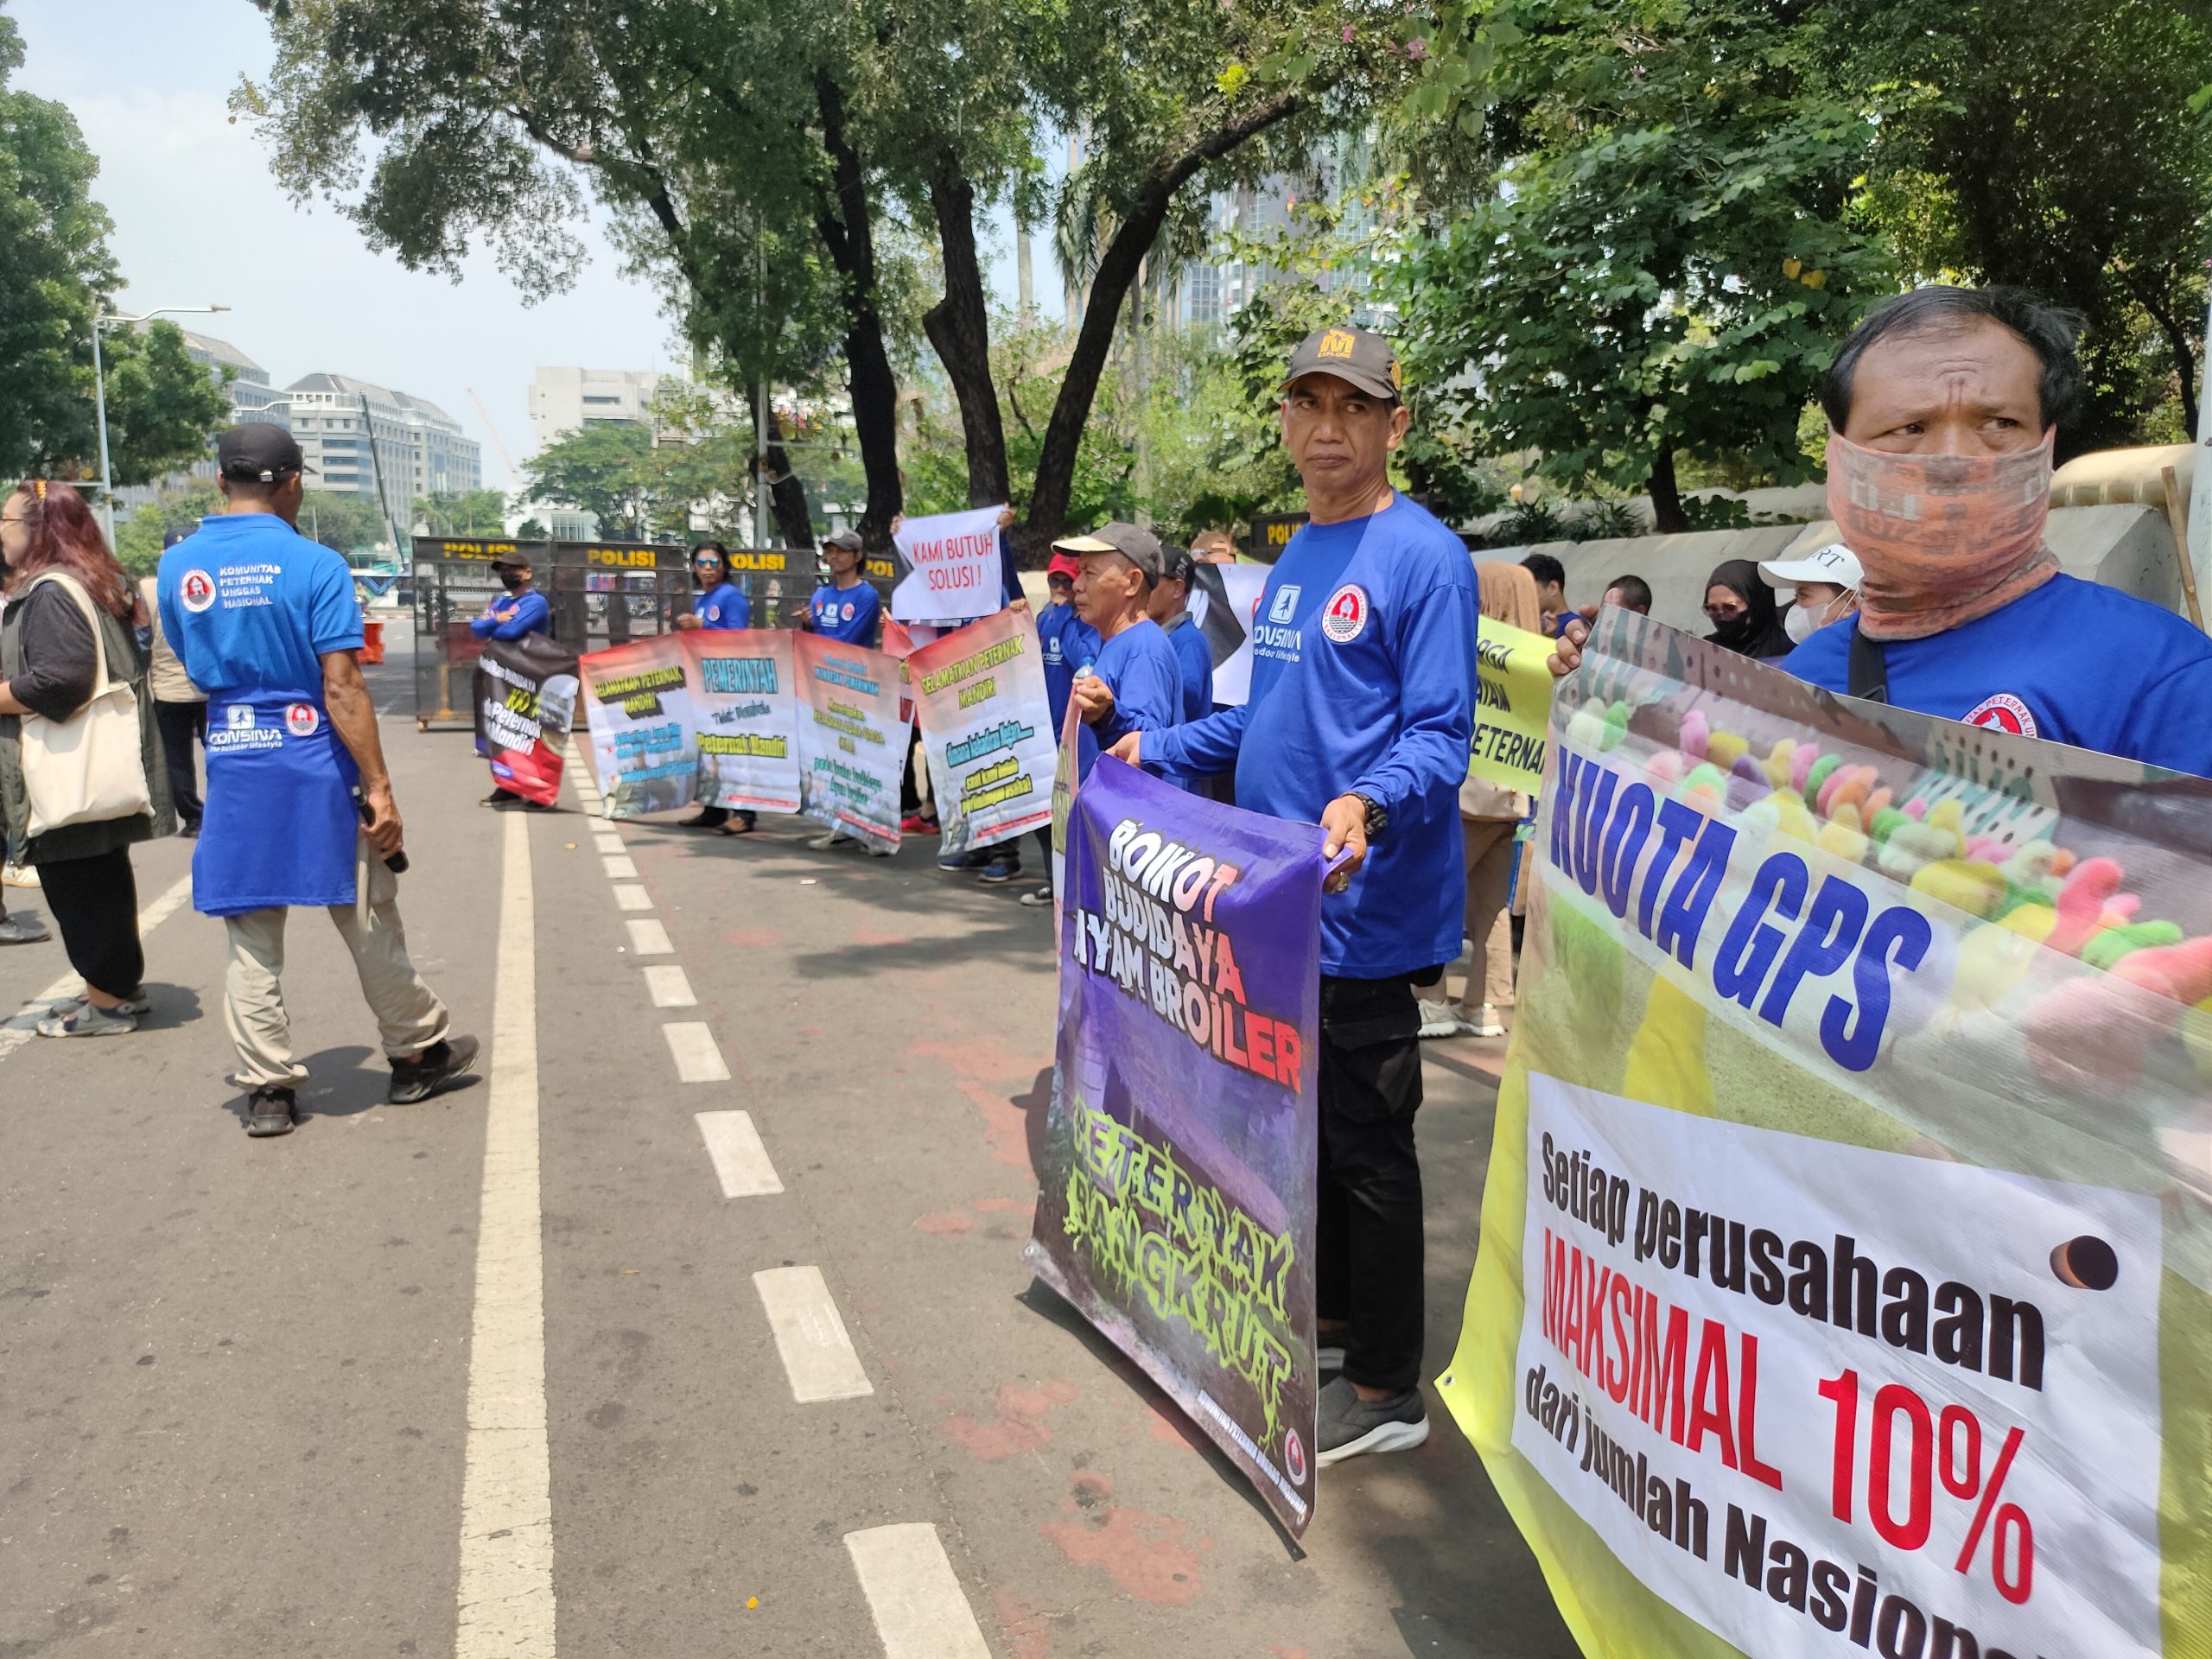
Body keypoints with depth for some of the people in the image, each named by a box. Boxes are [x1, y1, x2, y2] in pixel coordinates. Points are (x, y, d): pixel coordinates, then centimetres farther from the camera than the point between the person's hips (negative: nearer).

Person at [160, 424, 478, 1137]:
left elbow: (197, 669, 15)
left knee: (251, 940, 10)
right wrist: (378, 787, -13)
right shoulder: (315, 564, -11)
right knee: (369, 924, 10)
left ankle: (268, 1090, 15)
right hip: (315, 765, -3)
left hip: (233, 767, 4)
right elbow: (342, 690, -15)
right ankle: (419, 1055, 24)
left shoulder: (176, 567, 3)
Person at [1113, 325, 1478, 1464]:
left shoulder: (1422, 556, -12)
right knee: (1304, 1123, 19)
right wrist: (1161, 749, 25)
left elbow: (1441, 734, -18)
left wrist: (1369, 802, -36)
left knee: (1365, 1140, 2)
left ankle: (1385, 1389, 17)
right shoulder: (1294, 559, 15)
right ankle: (1329, 1320, 37)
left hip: (1363, 911, -8)